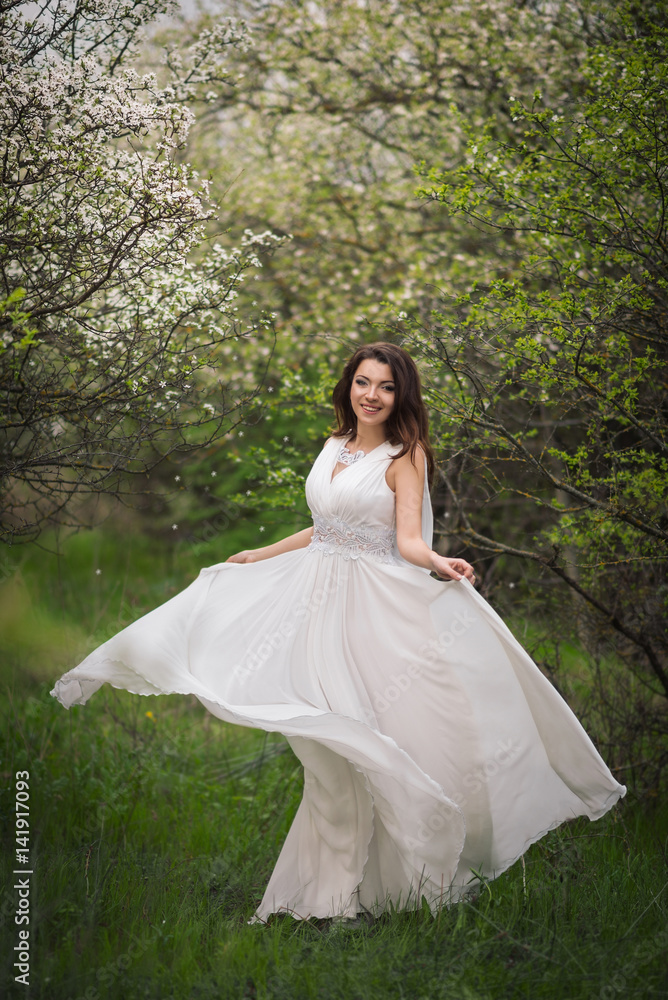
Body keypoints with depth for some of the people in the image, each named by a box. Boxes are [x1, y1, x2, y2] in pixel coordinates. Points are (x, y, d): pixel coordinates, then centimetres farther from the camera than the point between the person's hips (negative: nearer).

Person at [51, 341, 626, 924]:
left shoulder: (404, 455, -4)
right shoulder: (335, 446, 13)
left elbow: (409, 540, -13)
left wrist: (438, 564, -34)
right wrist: (256, 557, 31)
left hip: (375, 607, -5)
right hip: (320, 597, 5)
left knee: (366, 737, -6)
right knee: (330, 743, 4)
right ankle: (334, 882, 12)